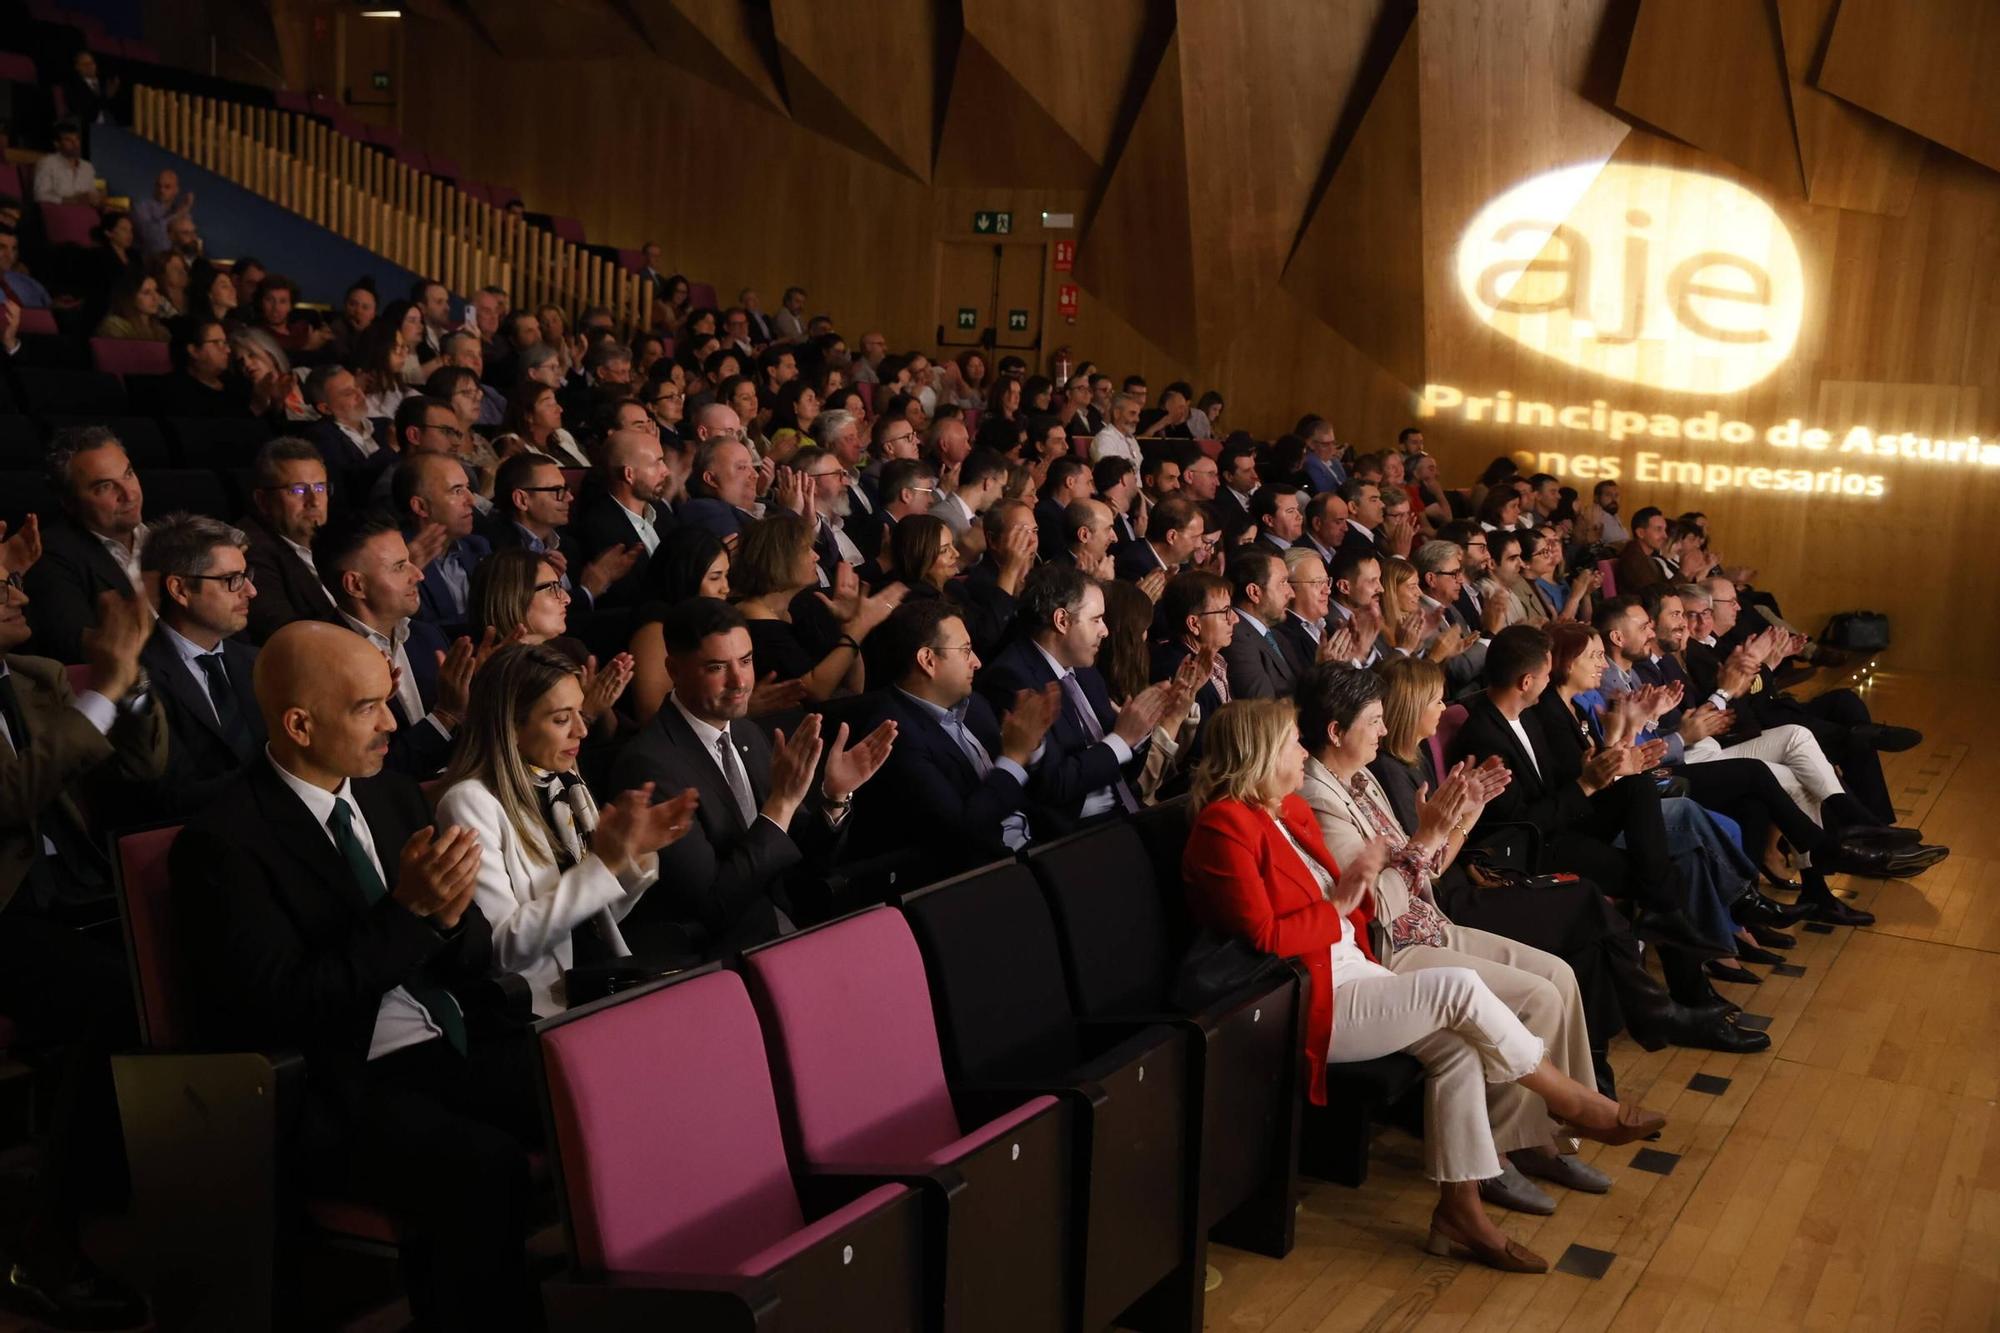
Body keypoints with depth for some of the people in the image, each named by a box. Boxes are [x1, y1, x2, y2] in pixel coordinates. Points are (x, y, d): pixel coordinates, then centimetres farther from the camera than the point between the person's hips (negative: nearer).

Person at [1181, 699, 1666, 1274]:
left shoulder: (1293, 810, 13)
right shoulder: (1225, 824, -15)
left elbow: (1329, 900, 13)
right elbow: (1264, 936, -21)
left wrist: (1356, 888, -7)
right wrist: (1339, 906, -13)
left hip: (1349, 975, 9)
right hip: (1304, 1003, -9)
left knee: (1460, 1042, -11)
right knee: (1457, 986, -19)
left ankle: (1460, 1210, -4)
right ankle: (1577, 1105, -1)